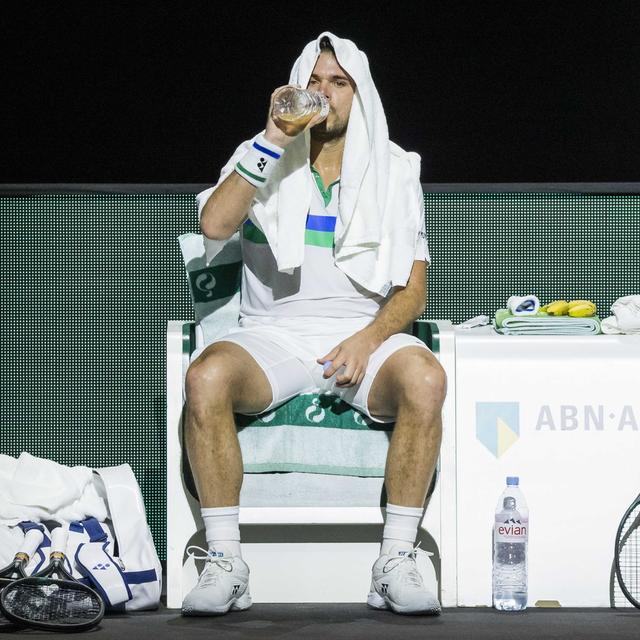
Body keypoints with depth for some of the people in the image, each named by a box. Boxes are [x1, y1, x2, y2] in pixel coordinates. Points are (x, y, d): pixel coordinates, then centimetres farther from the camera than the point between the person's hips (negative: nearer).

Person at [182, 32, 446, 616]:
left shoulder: (394, 171, 11)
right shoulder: (263, 162, 10)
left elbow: (414, 287, 6)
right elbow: (215, 224, -11)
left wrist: (368, 339, -14)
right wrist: (273, 142, -15)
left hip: (365, 333, 0)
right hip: (274, 334, 0)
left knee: (424, 379, -34)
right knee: (206, 376, -33)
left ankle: (397, 562, -26)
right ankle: (224, 563, -25)